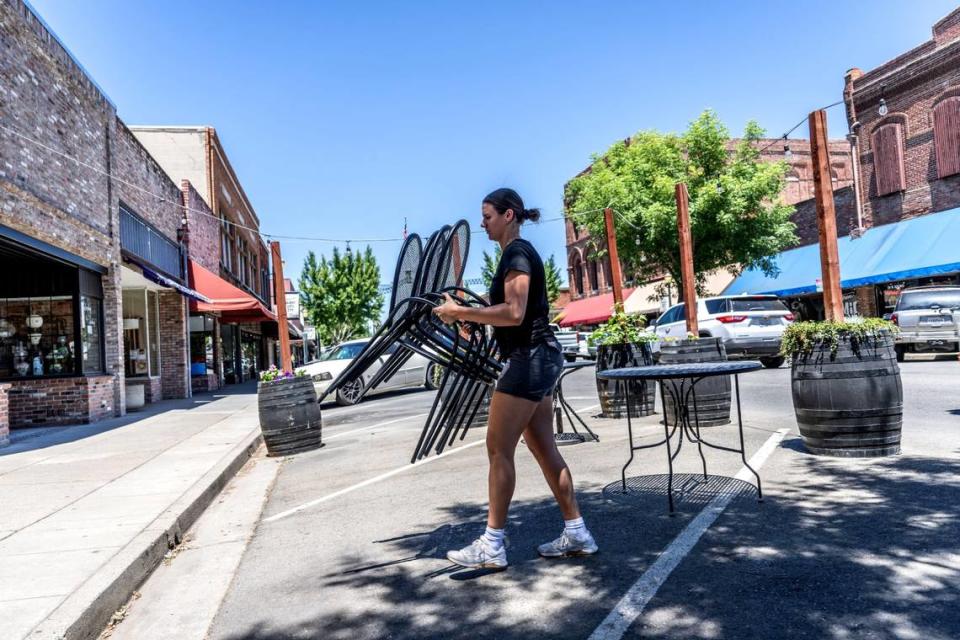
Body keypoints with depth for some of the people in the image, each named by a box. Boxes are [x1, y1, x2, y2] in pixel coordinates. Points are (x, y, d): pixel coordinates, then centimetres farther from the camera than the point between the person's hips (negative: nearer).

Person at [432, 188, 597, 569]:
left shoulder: (517, 252, -12)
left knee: (498, 448, -6)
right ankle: (577, 534, 18)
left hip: (529, 359, -10)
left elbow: (514, 313, -23)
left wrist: (461, 312, -18)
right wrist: (470, 314, 13)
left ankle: (492, 546, 2)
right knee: (543, 448, 11)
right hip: (537, 358, 10)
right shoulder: (520, 253, 19)